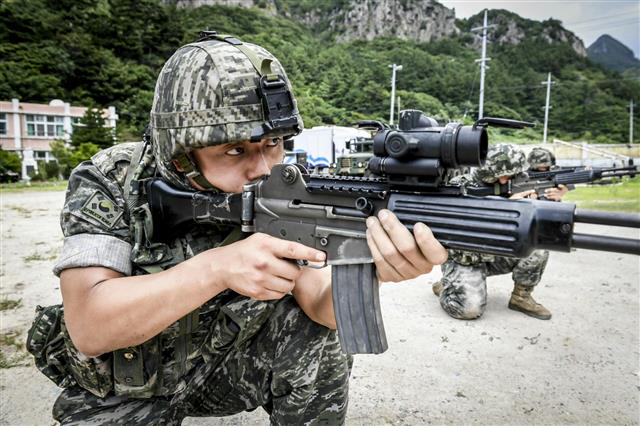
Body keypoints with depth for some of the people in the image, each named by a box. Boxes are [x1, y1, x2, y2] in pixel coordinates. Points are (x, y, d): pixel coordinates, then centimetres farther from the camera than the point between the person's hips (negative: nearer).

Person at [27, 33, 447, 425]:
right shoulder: (111, 183, -21)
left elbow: (321, 306, -24)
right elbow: (88, 328, -29)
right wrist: (218, 266, -41)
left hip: (221, 364, 1)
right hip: (124, 391, 0)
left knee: (312, 331, -20)